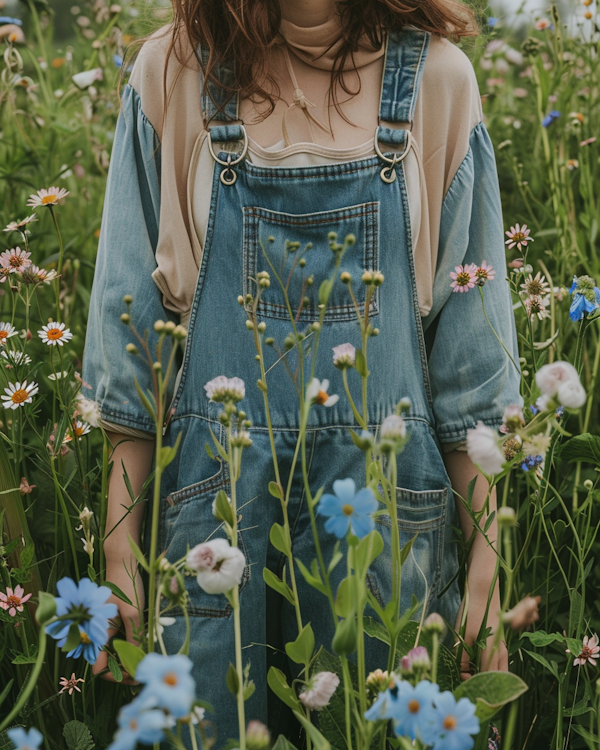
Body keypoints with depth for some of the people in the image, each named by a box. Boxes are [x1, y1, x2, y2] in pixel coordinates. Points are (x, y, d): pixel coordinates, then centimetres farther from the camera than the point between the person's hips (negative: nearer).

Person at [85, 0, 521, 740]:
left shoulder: (437, 78, -1)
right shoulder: (172, 71, -2)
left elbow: (472, 346, 2)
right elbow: (129, 322, 1)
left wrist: (485, 566, 1)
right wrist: (120, 553, 0)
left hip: (388, 494, 1)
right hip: (219, 495, 0)